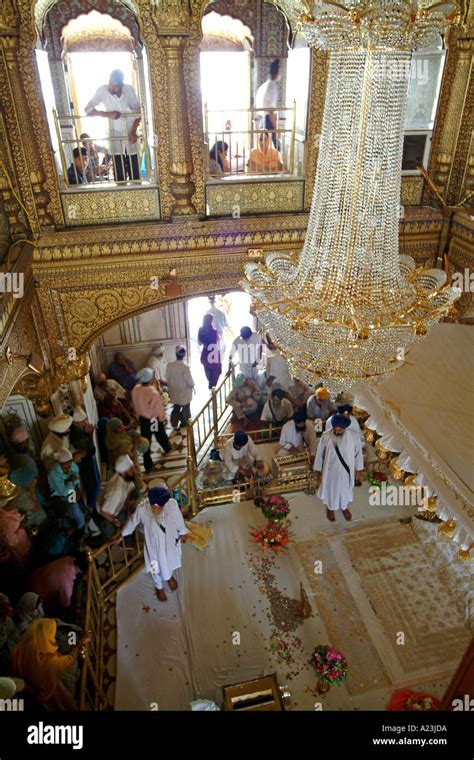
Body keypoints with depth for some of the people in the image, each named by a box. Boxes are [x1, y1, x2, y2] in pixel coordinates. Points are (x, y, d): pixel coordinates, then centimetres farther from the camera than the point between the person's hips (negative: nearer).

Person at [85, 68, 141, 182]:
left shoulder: (129, 89, -7)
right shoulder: (103, 91, -10)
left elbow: (138, 112, -1)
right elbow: (88, 109, -12)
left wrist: (133, 132, -14)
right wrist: (107, 114, -26)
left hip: (131, 134, 1)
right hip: (115, 135, -1)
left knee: (134, 172, 5)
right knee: (119, 174, 0)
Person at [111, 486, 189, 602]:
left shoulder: (172, 504, -31)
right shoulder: (142, 508, -33)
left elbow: (179, 519, -11)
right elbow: (132, 522, -13)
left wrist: (183, 533, 6)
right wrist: (119, 536, 1)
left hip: (170, 541, 1)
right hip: (154, 544, -1)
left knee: (171, 560, 30)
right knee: (156, 566, 24)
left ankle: (169, 576, 65)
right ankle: (159, 587, 57)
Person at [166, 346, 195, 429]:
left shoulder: (169, 365, -14)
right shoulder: (185, 367, -28)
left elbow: (168, 379, -1)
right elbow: (190, 382, -19)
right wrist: (192, 386, 3)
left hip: (174, 392, 4)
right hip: (184, 393, -4)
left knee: (176, 408, 22)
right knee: (185, 410, 17)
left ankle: (175, 425, 31)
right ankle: (184, 426, 31)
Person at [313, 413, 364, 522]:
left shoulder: (354, 436, -23)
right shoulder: (326, 436, -24)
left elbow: (358, 454, -6)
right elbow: (320, 454, -11)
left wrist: (359, 470, 3)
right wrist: (318, 472, -4)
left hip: (346, 470, 1)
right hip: (331, 470, -1)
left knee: (345, 489, 26)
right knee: (330, 489, 24)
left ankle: (344, 507, 57)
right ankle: (330, 508, 54)